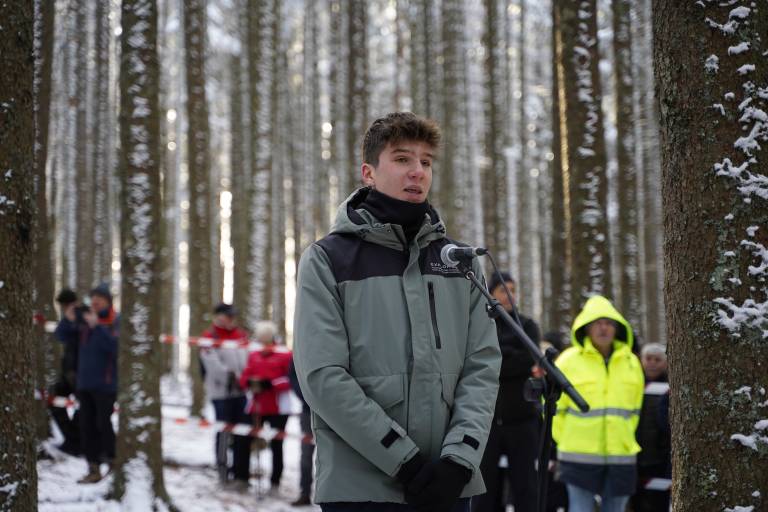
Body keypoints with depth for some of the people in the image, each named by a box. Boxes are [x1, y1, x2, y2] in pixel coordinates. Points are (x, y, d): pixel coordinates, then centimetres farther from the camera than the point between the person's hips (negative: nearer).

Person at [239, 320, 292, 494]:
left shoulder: (285, 355, -4)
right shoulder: (254, 355, 13)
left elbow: (291, 379, -11)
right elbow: (245, 377, 12)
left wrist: (271, 384, -20)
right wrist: (250, 382, -11)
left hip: (278, 408, -5)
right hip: (257, 406, 5)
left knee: (276, 445, -2)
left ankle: (275, 482, 6)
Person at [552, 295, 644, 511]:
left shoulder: (631, 362, 9)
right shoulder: (569, 360, -3)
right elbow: (553, 407, 2)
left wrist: (623, 439, 14)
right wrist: (568, 441, 3)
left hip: (621, 455, 4)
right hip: (579, 456, -4)